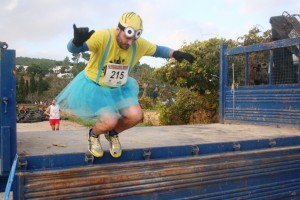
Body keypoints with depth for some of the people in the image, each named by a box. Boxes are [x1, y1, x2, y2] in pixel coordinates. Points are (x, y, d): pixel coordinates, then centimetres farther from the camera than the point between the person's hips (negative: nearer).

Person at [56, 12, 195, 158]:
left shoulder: (140, 44, -12)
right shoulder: (102, 37, -28)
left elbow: (157, 50, 5)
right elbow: (73, 49, -37)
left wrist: (175, 54, -13)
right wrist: (77, 40, -61)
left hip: (119, 88, 5)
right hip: (94, 87, -5)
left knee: (136, 116, -15)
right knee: (110, 121, -24)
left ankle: (112, 134, 18)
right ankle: (93, 135, 15)